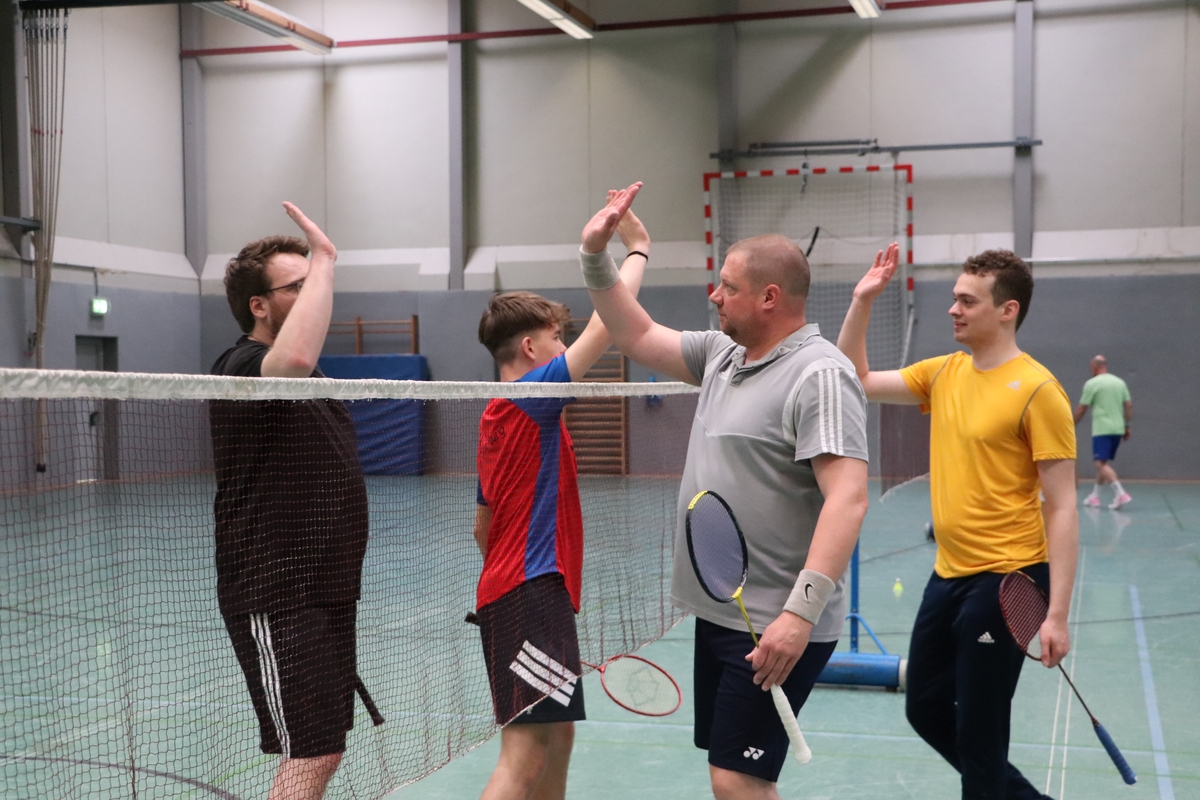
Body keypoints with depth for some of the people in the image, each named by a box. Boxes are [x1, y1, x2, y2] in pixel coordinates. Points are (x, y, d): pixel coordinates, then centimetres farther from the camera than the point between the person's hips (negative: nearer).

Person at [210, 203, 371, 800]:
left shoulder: (303, 380, 17)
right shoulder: (242, 367, -15)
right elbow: (295, 357, -40)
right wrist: (323, 260, -29)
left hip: (325, 593, 10)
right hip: (278, 599, -10)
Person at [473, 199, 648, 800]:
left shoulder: (498, 417, 18)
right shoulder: (532, 399, -10)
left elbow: (483, 526, 25)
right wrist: (637, 249, -4)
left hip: (510, 591, 11)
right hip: (530, 593, -11)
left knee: (557, 736, 17)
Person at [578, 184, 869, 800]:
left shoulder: (819, 373, -17)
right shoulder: (722, 354, 11)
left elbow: (847, 499, -25)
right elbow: (636, 337, 23)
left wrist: (801, 612, -31)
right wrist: (596, 257, 13)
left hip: (777, 629, -9)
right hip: (719, 612, 9)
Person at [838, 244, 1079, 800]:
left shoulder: (1036, 389, -15)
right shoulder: (944, 373, 6)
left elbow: (1061, 508, -16)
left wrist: (1057, 614, -20)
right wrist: (862, 302, 3)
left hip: (1006, 582, -8)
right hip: (948, 574, 8)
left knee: (977, 734, 2)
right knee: (925, 708, 18)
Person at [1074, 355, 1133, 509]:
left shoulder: (1092, 383, -6)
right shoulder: (1120, 382, 11)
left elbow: (1081, 409, -5)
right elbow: (1129, 406, 10)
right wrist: (1127, 426, 17)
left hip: (1102, 430, -7)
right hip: (1117, 430, 7)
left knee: (1101, 463, -8)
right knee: (1104, 463, 16)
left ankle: (1121, 493, -24)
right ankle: (1094, 496, 22)